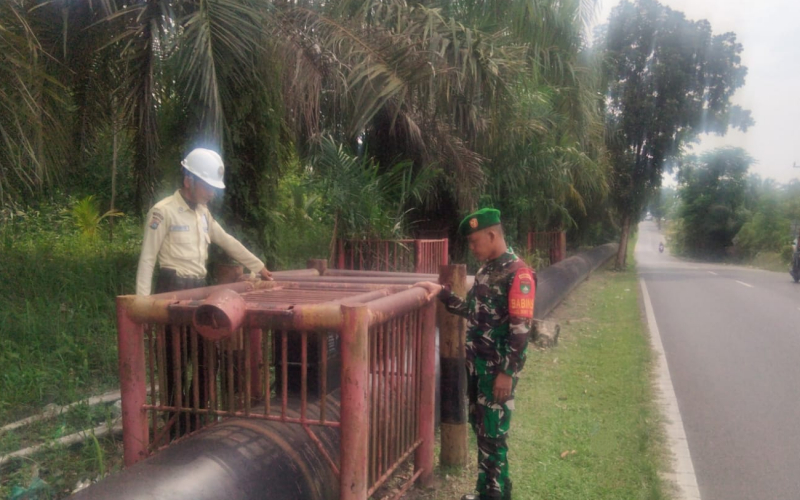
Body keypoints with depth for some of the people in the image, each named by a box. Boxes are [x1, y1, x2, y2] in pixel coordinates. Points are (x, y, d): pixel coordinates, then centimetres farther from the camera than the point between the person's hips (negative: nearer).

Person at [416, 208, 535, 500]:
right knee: (479, 427, 16)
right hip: (477, 364, 9)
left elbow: (521, 329, -19)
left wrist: (507, 372, -21)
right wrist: (441, 292, 13)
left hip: (498, 369, -8)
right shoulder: (486, 270, 11)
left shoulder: (518, 273, -16)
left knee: (493, 434, 0)